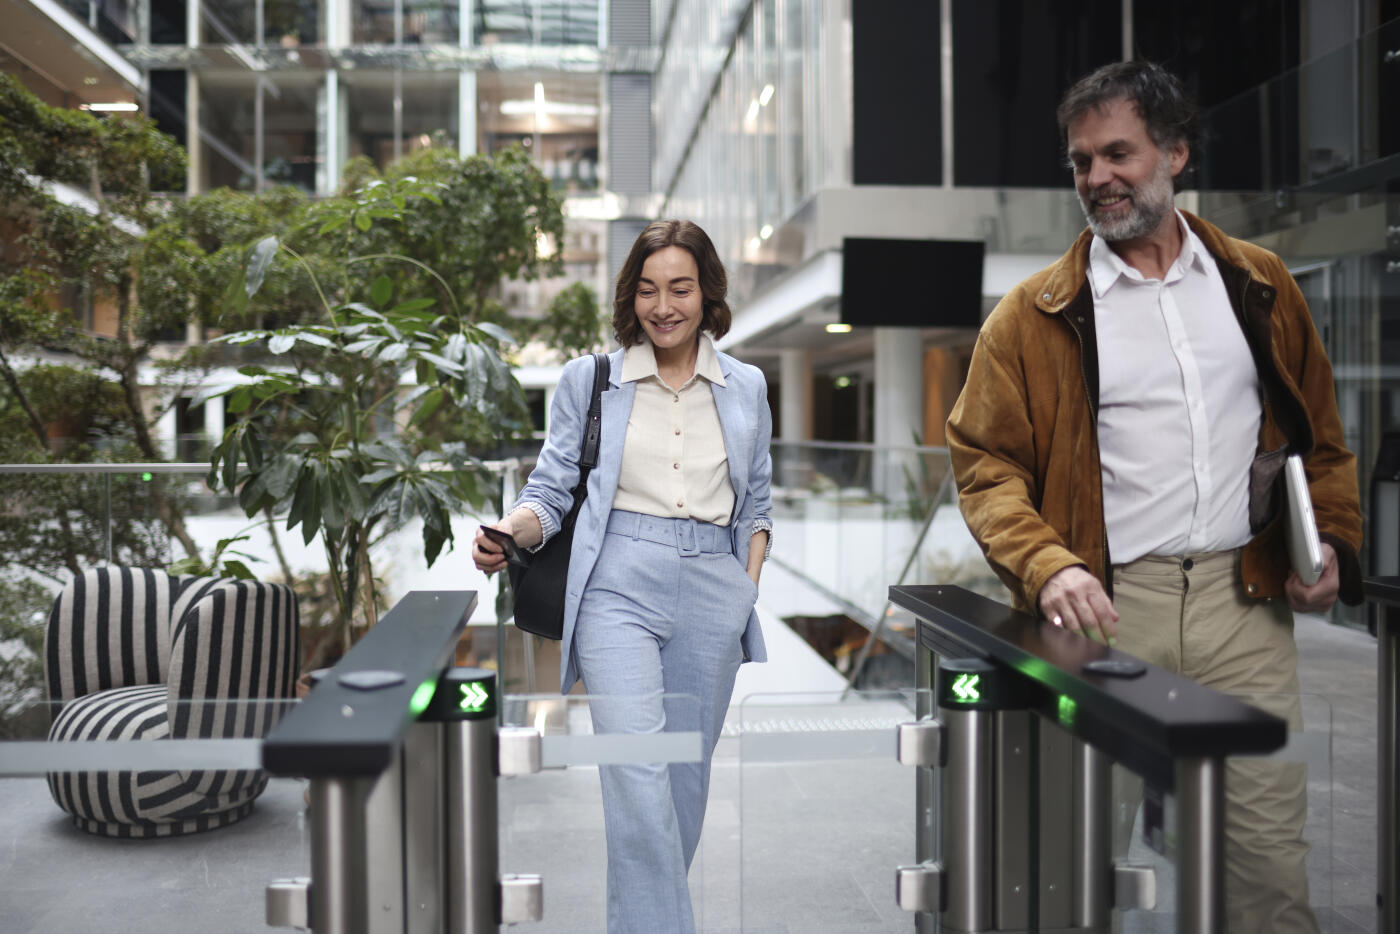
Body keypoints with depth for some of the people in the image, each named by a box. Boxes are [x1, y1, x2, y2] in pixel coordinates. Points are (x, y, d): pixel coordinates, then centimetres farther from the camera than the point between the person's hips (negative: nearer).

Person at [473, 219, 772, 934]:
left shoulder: (746, 387, 12)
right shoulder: (591, 380, 6)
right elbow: (552, 489, 5)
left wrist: (749, 588, 5)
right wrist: (509, 532, -15)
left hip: (713, 594, 3)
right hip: (619, 587, -2)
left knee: (687, 775, 9)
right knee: (638, 779, -14)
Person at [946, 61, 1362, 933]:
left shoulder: (1261, 285, 12)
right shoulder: (1035, 313, 3)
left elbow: (1321, 436, 20)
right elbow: (987, 465, -1)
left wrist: (1333, 543, 6)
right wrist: (1047, 566, -17)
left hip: (1245, 603, 2)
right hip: (1109, 609, -2)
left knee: (1270, 842, 5)